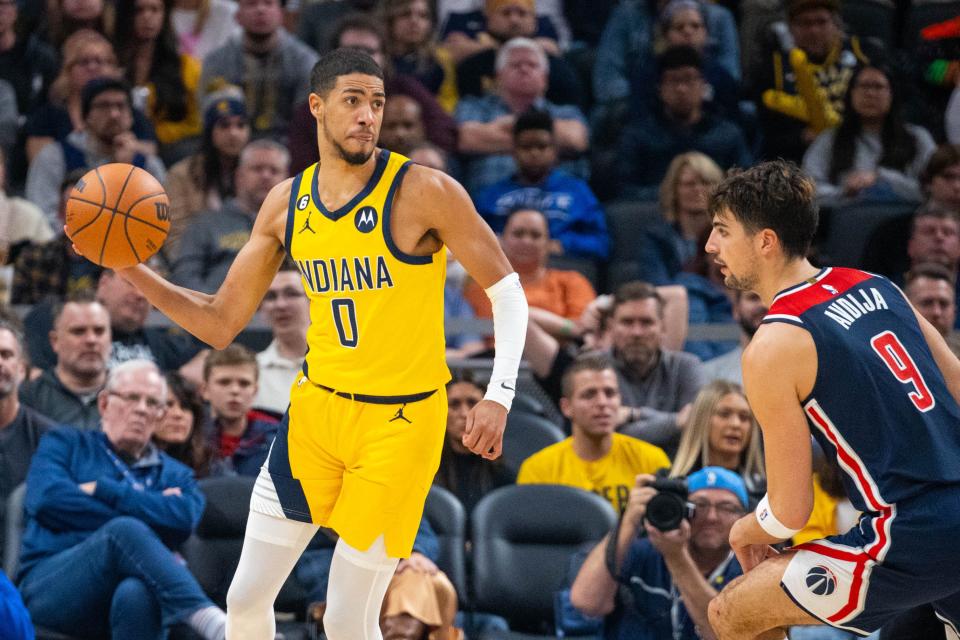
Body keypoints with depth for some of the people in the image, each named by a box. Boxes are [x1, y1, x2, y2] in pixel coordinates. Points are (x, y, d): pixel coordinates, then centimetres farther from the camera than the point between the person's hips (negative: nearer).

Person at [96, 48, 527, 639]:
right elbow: (221, 324, 8)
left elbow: (506, 292, -7)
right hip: (316, 411, 5)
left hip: (400, 421, -5)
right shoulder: (287, 204, 3)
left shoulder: (422, 191, -13)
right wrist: (133, 271, -5)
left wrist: (499, 395, -19)